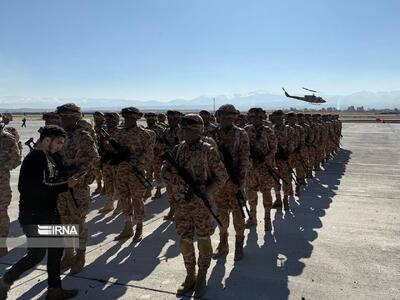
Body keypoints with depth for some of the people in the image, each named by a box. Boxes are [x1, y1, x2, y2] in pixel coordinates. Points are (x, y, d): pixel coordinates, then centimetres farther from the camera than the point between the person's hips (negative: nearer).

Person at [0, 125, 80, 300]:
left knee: (56, 249, 14)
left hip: (49, 213, 10)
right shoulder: (36, 158, -19)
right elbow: (38, 187, -28)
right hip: (34, 216, -9)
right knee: (36, 255, 1)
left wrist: (68, 180, -3)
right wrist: (66, 185, -23)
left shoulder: (49, 157, 10)